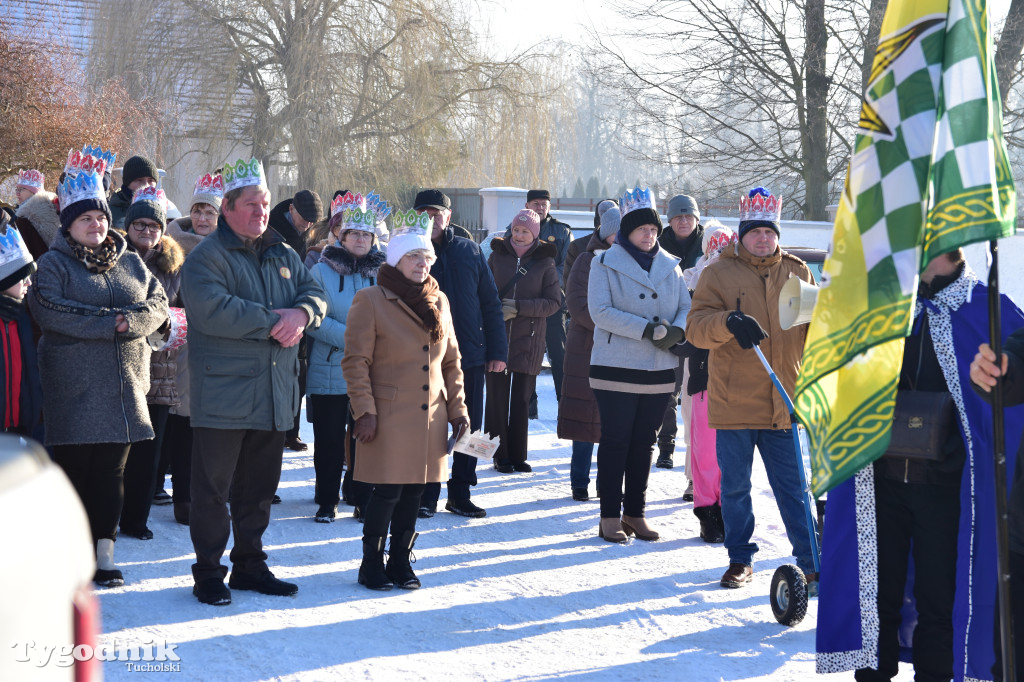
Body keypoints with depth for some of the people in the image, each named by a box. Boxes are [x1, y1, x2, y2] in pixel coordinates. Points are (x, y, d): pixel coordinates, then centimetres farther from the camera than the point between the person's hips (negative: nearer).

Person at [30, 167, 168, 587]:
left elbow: (157, 304, 6)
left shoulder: (130, 262, 15)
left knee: (112, 470, 6)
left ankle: (104, 553, 12)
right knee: (73, 469, -1)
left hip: (124, 387, 4)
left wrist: (130, 321, -15)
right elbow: (50, 313, -16)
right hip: (73, 390, -4)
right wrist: (110, 323, -17)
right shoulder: (53, 264, 0)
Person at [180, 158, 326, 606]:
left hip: (274, 395, 7)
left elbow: (315, 294, 11)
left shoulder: (283, 255, 14)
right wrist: (271, 321, -20)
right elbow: (212, 310, -23)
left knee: (260, 487, 15)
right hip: (223, 395, -7)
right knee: (213, 487, -1)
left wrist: (301, 313, -13)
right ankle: (208, 573, 8)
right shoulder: (206, 257, -9)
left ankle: (250, 565, 27)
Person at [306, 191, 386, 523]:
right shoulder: (321, 271, 1)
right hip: (329, 371, -2)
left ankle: (364, 499, 16)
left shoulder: (382, 273, 7)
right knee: (329, 439, 4)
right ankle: (327, 501, 16)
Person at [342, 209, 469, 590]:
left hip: (430, 417, 5)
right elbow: (356, 361, -8)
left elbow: (451, 361, 17)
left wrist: (457, 408, 11)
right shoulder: (371, 301, -5)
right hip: (389, 416, -5)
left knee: (414, 491, 9)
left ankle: (400, 560, 22)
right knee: (388, 491, -5)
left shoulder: (438, 301, 12)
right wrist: (364, 410, -13)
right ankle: (371, 562, 11)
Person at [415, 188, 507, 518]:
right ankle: (427, 496, 15)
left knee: (470, 429, 8)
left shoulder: (470, 251, 5)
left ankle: (460, 494, 20)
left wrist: (497, 350, 1)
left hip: (471, 355, 2)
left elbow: (490, 303, 6)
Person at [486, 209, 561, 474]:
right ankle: (500, 455, 7)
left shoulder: (545, 262, 2)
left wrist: (519, 308, -15)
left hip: (528, 341, -1)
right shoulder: (497, 256, 6)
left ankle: (518, 455, 12)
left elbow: (554, 302, -4)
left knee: (522, 400, 3)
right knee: (497, 397, 0)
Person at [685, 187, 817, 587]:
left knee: (792, 487, 5)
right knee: (735, 487, 7)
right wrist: (729, 322, -27)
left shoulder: (796, 273, 10)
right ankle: (740, 560, 20)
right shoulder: (719, 273, 2)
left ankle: (811, 562, 12)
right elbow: (696, 328, -9)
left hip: (783, 402, 1)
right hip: (734, 401, -1)